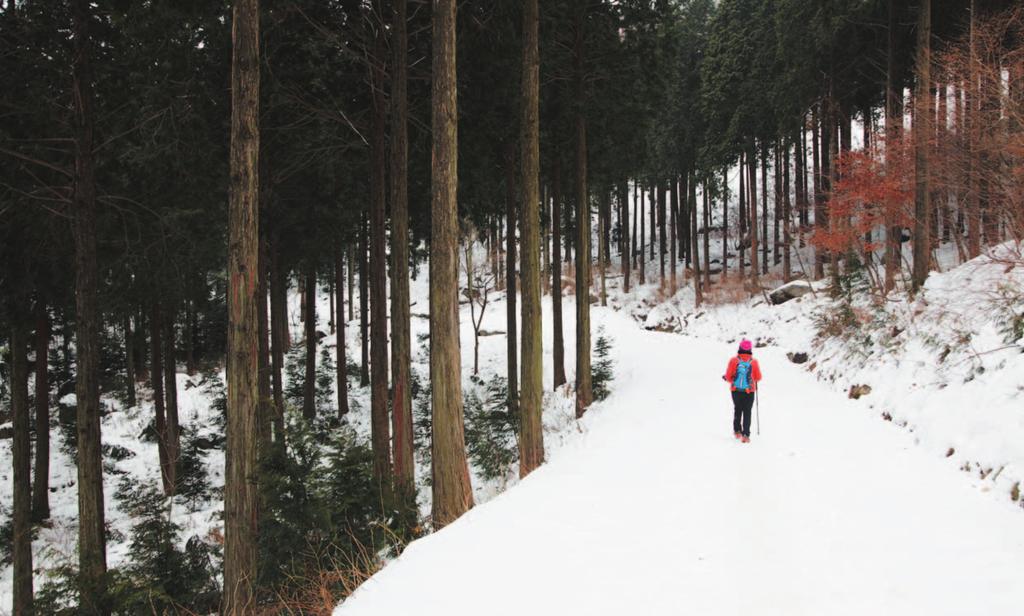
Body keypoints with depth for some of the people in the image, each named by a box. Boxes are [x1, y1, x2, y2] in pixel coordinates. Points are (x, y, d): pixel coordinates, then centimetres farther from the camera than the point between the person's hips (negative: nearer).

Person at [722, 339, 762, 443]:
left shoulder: (734, 360, -10)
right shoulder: (754, 362, -9)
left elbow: (728, 376, -7)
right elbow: (758, 378, -1)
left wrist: (727, 379, 15)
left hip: (736, 390, 1)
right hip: (749, 391, -1)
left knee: (737, 410, 23)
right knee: (747, 412, 5)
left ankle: (737, 431, 29)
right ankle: (745, 435, -6)